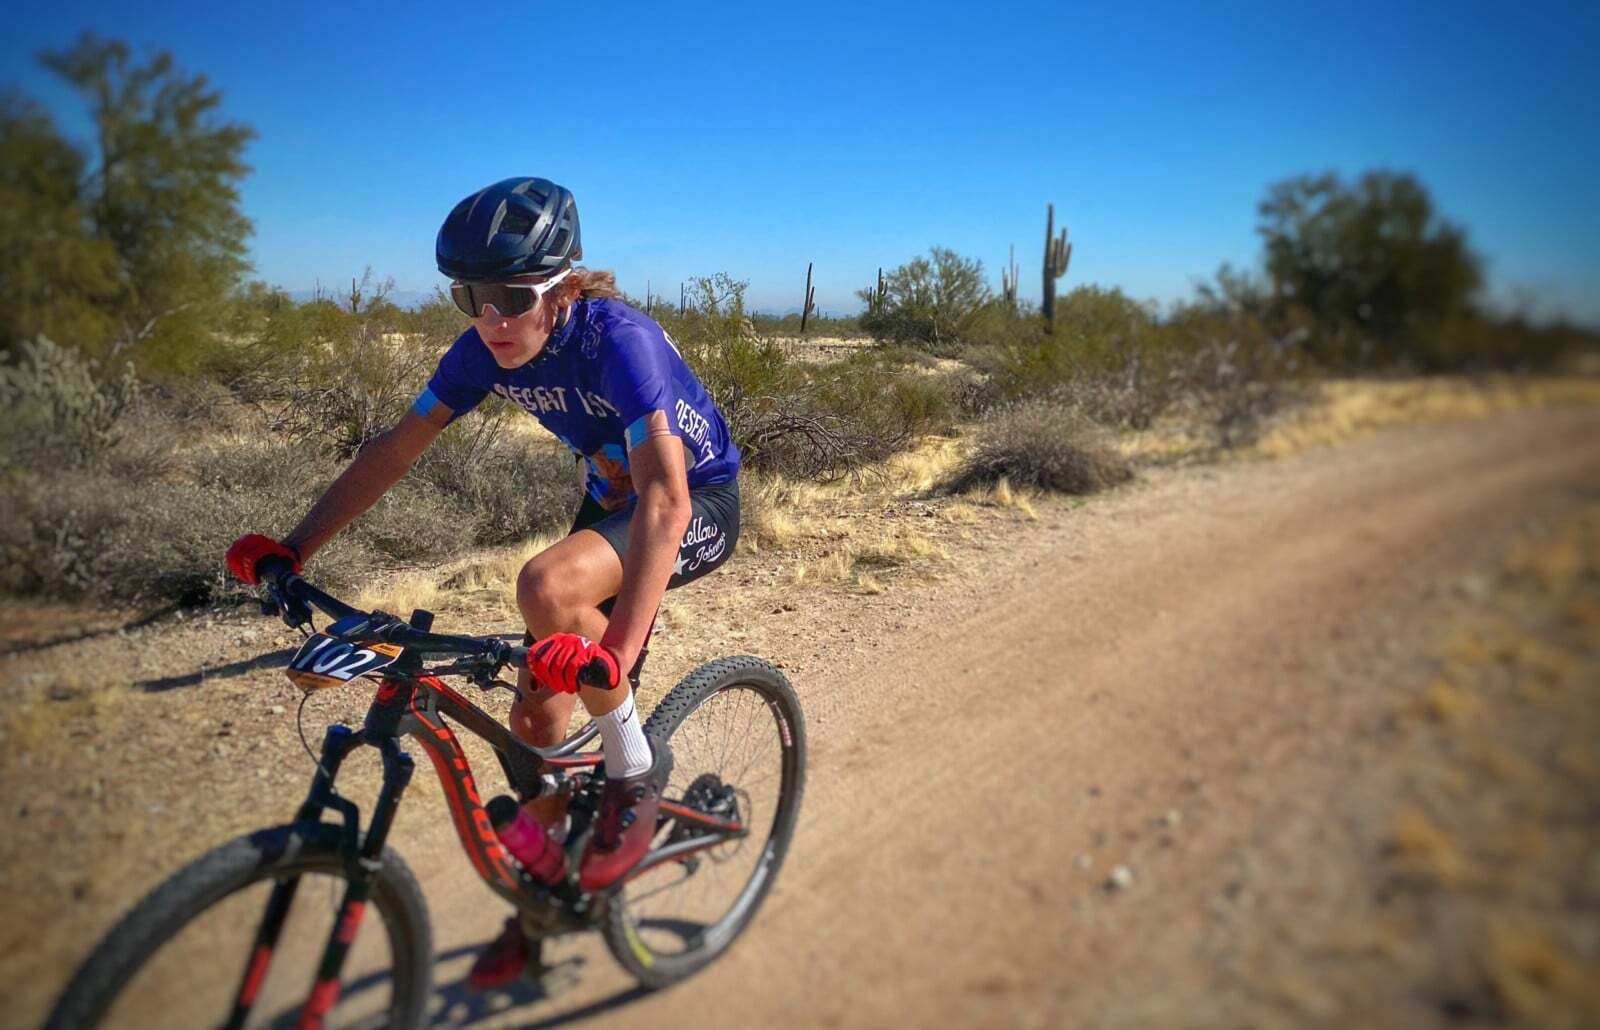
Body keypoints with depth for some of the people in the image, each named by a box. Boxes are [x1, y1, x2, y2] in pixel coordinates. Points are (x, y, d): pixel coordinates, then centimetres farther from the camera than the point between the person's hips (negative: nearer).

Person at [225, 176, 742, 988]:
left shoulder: (617, 338, -31)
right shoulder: (483, 350, -12)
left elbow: (666, 498, -42)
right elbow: (396, 449, -4)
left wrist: (618, 648, -53)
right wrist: (292, 547, -12)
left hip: (698, 504, -6)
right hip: (611, 500, 6)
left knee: (546, 586, -35)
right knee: (534, 717, 1)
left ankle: (634, 769, -10)